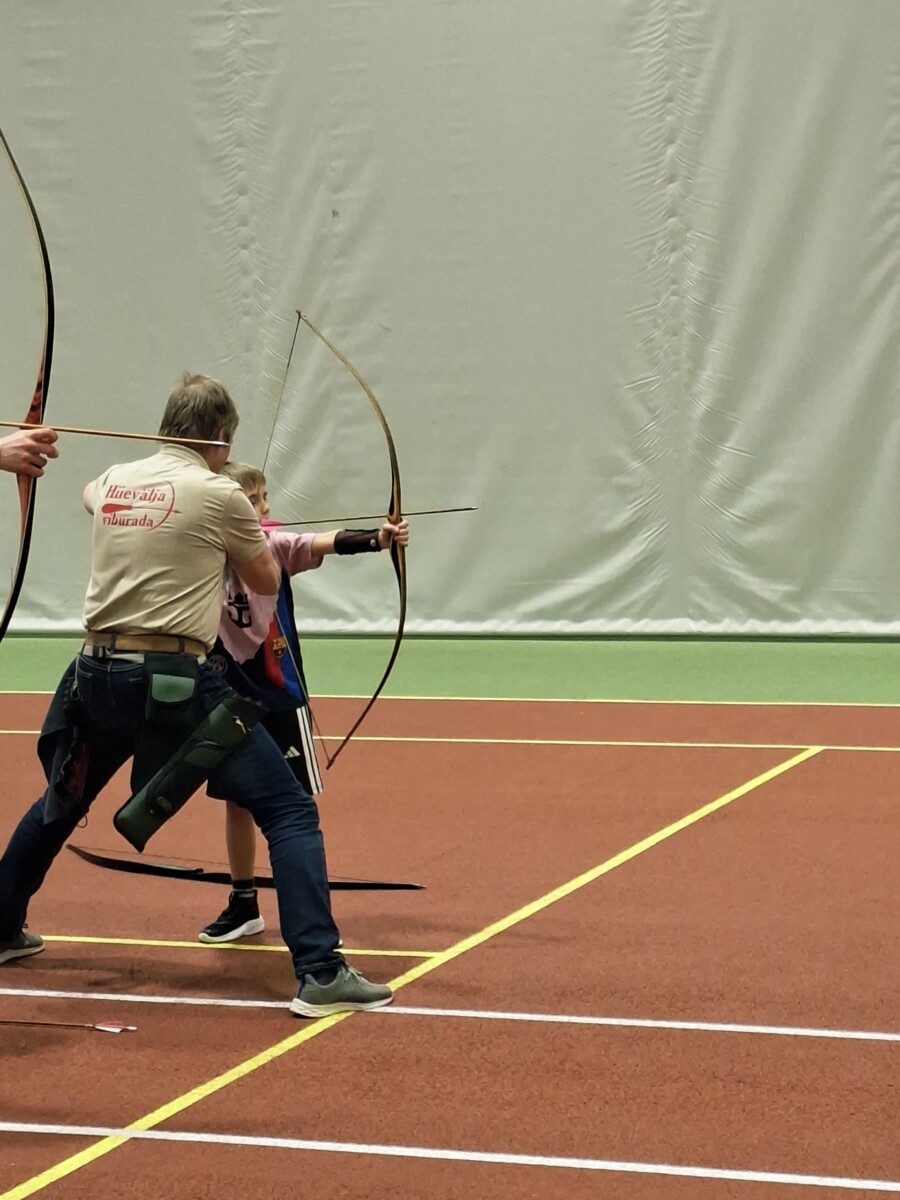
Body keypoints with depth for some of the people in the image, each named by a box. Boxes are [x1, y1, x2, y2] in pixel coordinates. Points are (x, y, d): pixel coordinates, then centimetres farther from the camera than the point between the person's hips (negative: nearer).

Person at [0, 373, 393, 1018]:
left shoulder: (112, 482, 11)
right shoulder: (219, 495, -5)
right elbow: (267, 581, 9)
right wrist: (253, 541, 31)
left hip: (96, 675, 6)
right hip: (175, 682, -6)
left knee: (62, 802, 31)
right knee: (290, 811, -4)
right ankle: (321, 973, -16)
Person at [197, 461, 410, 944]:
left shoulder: (273, 544, -9)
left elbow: (324, 542, -24)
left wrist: (378, 538, -43)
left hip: (280, 694, -3)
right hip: (230, 693, 3)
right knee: (236, 799, 13)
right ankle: (243, 904, 27)